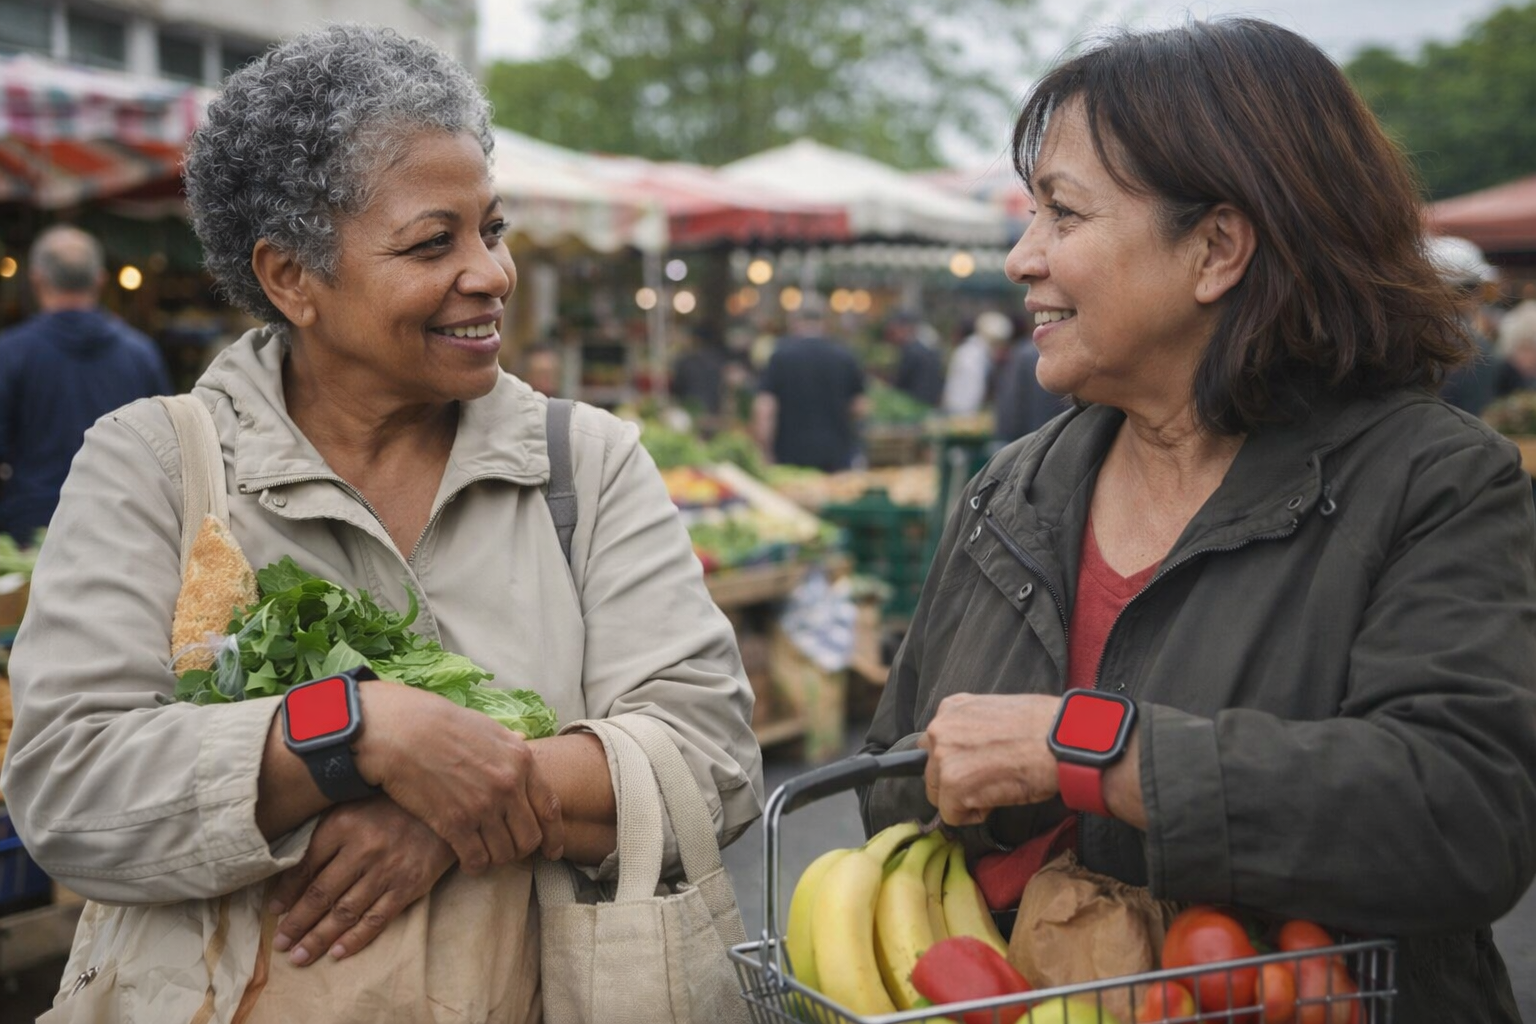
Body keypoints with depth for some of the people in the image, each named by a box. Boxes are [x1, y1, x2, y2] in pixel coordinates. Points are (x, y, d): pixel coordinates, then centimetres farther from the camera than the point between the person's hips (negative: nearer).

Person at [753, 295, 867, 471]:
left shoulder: (780, 355, -5)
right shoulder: (845, 357, 3)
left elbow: (764, 410, -10)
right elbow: (860, 409, 7)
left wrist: (766, 455, -4)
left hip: (791, 455, -2)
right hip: (837, 457, 2)